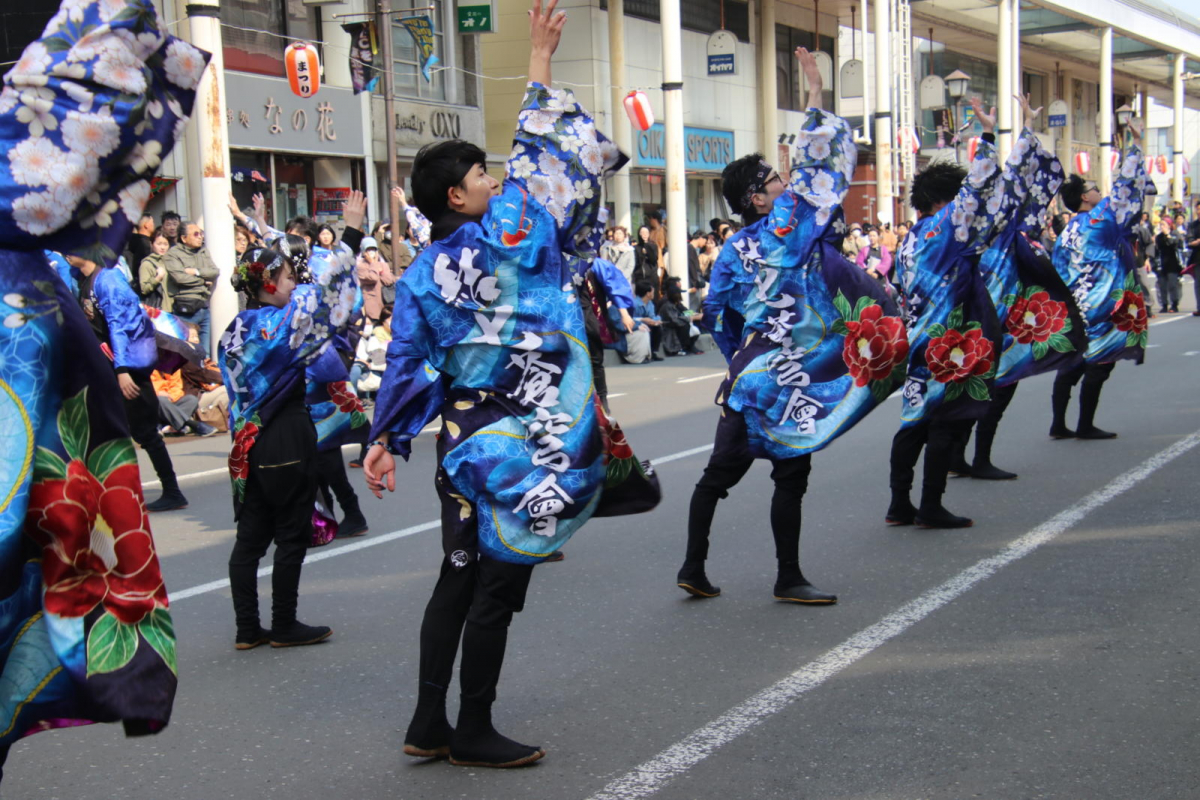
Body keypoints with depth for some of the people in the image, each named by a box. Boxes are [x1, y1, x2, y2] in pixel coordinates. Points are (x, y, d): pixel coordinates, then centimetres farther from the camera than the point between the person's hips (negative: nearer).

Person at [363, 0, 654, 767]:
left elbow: (408, 361, 4)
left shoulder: (423, 272, 5)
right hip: (526, 439, -7)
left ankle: (429, 723, 20)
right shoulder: (509, 232, -11)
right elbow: (542, 155, -2)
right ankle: (474, 732, 11)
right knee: (498, 587, 2)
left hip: (465, 436, 7)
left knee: (460, 576, 14)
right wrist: (542, 63, 6)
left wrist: (387, 438, 10)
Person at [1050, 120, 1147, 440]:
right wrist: (1136, 144, 3)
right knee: (1098, 365, 0)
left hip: (1074, 305, 7)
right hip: (1103, 305, -7)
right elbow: (1127, 185, -5)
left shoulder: (1068, 230, 9)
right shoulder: (1103, 216, -8)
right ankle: (1085, 425, 2)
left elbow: (1060, 270, 11)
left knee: (1072, 363, 9)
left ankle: (1059, 424, 8)